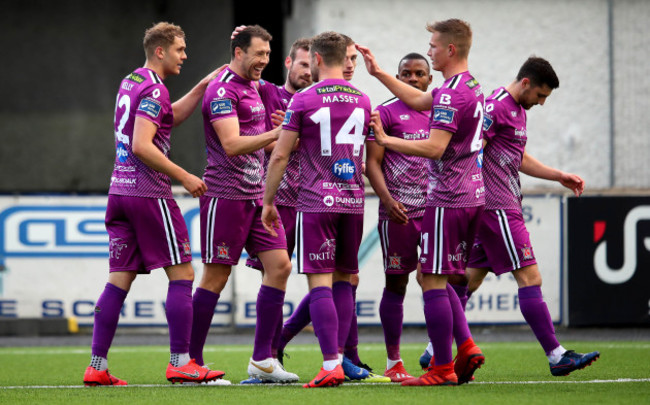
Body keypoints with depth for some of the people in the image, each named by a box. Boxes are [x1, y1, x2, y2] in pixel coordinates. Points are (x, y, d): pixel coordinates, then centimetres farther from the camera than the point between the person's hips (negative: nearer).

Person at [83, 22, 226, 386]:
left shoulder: (130, 84, 16)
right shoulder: (153, 89, -12)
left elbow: (169, 117, 28)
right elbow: (142, 146, -20)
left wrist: (202, 88, 21)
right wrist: (184, 176, -15)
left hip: (120, 190, 9)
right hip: (149, 193, -9)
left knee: (119, 280, 7)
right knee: (182, 274, -2)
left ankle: (97, 367, 2)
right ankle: (181, 363, -4)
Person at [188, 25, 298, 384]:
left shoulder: (252, 87, 15)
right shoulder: (222, 91, -13)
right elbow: (232, 144, -23)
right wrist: (277, 133, -27)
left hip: (255, 195, 9)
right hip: (226, 195, -9)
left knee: (279, 265, 1)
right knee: (216, 277, -4)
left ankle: (262, 360, 3)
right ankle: (191, 361, 4)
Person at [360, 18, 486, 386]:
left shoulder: (452, 94, -18)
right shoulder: (472, 86, 14)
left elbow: (434, 148, -24)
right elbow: (418, 100, 27)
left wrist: (385, 139, -16)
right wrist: (378, 72, 28)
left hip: (448, 200, -10)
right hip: (473, 195, 10)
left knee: (433, 281, -4)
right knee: (441, 280, 17)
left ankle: (443, 369, -2)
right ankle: (466, 346, 7)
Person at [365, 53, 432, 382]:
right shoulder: (386, 113, -1)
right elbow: (372, 162, -5)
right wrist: (387, 200, -18)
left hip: (435, 207, 4)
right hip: (397, 212, -4)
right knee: (396, 283, 1)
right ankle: (393, 363, 7)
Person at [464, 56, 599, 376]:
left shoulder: (517, 110, 19)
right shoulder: (497, 107, -13)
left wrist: (560, 177, 23)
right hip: (498, 208, -10)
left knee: (471, 278, 11)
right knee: (530, 278, -10)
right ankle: (556, 356, -10)